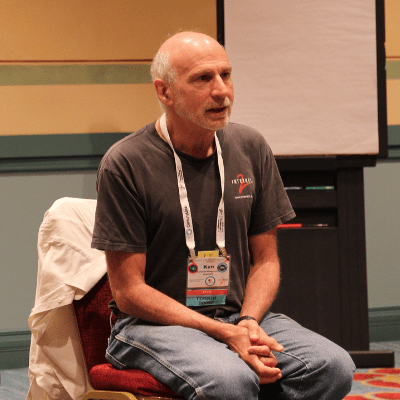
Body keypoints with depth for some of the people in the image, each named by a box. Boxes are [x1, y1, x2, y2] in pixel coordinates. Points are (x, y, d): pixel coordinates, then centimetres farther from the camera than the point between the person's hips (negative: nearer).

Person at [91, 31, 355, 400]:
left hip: (243, 316, 5)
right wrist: (225, 334, -18)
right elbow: (129, 292, -9)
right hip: (155, 324, -5)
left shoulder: (251, 149, 7)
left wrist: (249, 322, -9)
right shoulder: (125, 164, -9)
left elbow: (266, 259, 13)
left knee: (334, 368, -22)